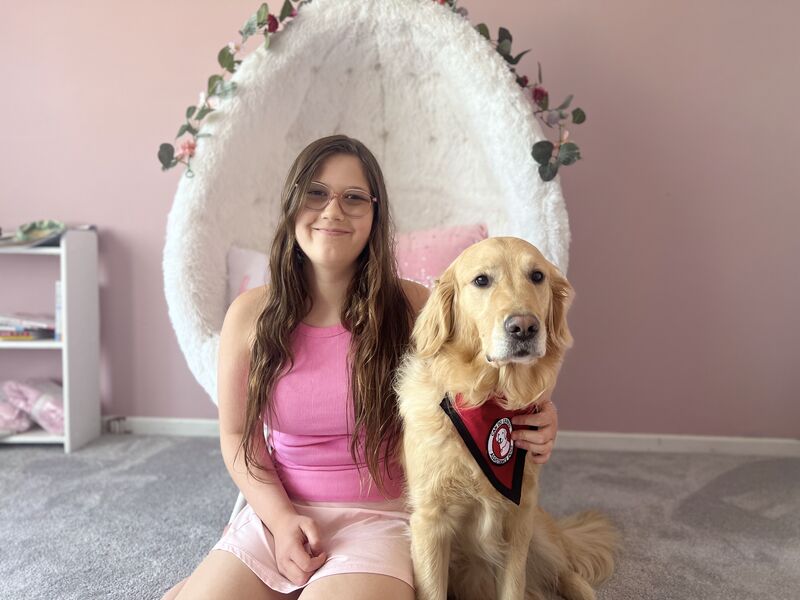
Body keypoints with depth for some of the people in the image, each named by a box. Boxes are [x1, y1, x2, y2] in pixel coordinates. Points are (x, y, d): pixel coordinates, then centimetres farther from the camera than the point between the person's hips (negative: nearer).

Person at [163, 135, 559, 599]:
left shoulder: (414, 308, -11)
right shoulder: (250, 314, -4)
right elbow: (237, 434, 4)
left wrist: (531, 424, -24)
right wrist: (280, 517, -10)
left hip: (378, 517, -2)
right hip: (276, 514, 3)